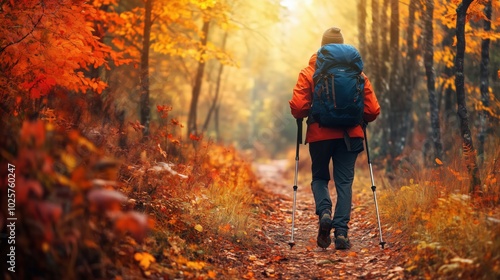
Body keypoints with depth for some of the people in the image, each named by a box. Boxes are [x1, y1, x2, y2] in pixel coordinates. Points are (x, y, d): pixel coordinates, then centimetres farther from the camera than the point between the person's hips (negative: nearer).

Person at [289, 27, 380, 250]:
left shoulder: (308, 72, -3)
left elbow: (297, 107, -11)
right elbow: (372, 110, 0)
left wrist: (303, 117, 11)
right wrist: (359, 120, 20)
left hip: (319, 135, -1)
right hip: (350, 135, 1)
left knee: (320, 177, 17)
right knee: (344, 182, 5)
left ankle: (324, 212, -9)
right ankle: (341, 232, -2)